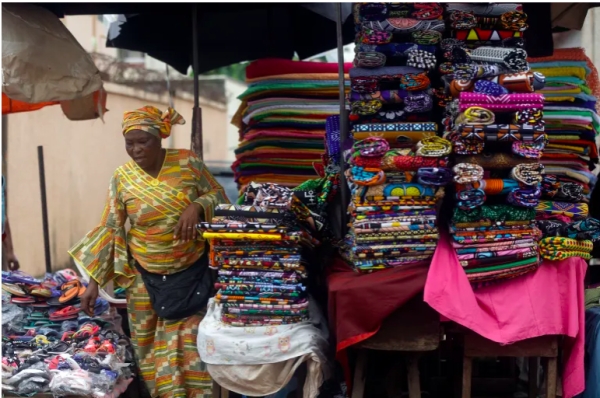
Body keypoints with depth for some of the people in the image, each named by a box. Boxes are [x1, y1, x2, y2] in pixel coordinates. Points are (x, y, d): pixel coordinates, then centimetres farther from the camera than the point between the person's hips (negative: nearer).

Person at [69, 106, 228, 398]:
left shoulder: (188, 162, -9)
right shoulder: (122, 178, -7)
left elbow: (217, 194, 1)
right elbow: (109, 230, -4)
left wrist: (196, 207, -22)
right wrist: (94, 281, -6)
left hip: (192, 270, -1)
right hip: (146, 276, 1)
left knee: (189, 342, 3)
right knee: (149, 344, 9)